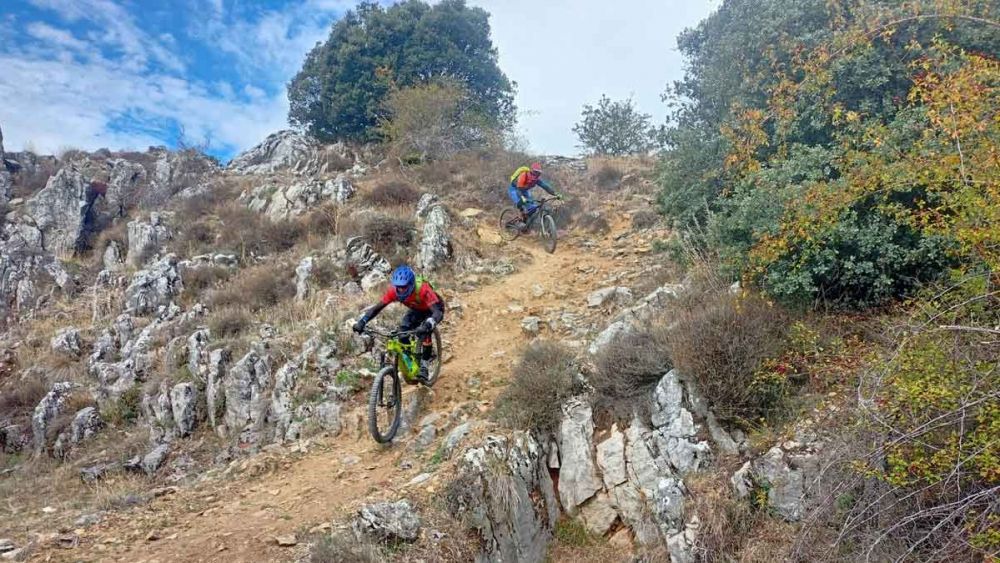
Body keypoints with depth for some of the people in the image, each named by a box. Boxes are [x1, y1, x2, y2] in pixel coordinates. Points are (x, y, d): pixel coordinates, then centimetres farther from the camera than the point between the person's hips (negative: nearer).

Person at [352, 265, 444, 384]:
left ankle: (424, 366, -16)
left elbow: (438, 312, -49)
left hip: (433, 309, -5)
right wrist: (362, 321, -38)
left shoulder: (423, 289, -41)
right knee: (402, 331, -19)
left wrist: (427, 325, -68)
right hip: (417, 310, 5)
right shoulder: (394, 290, -28)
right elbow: (377, 307, -23)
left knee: (425, 332, -31)